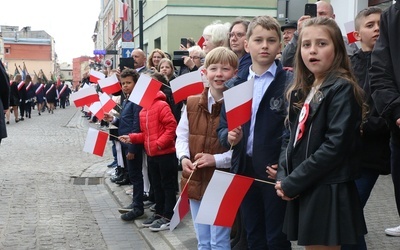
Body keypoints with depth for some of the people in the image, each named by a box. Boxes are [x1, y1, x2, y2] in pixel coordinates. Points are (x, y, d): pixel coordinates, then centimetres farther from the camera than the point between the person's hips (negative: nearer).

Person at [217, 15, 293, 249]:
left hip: (276, 170, -4)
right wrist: (229, 136, -11)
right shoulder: (234, 84, 9)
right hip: (244, 169, 5)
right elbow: (222, 125, 11)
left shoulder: (290, 82, -5)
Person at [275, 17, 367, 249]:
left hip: (329, 192, -7)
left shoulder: (343, 89, -11)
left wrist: (292, 182, -16)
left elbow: (335, 146, -19)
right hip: (303, 191, 7)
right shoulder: (300, 91, 12)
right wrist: (283, 176, -3)